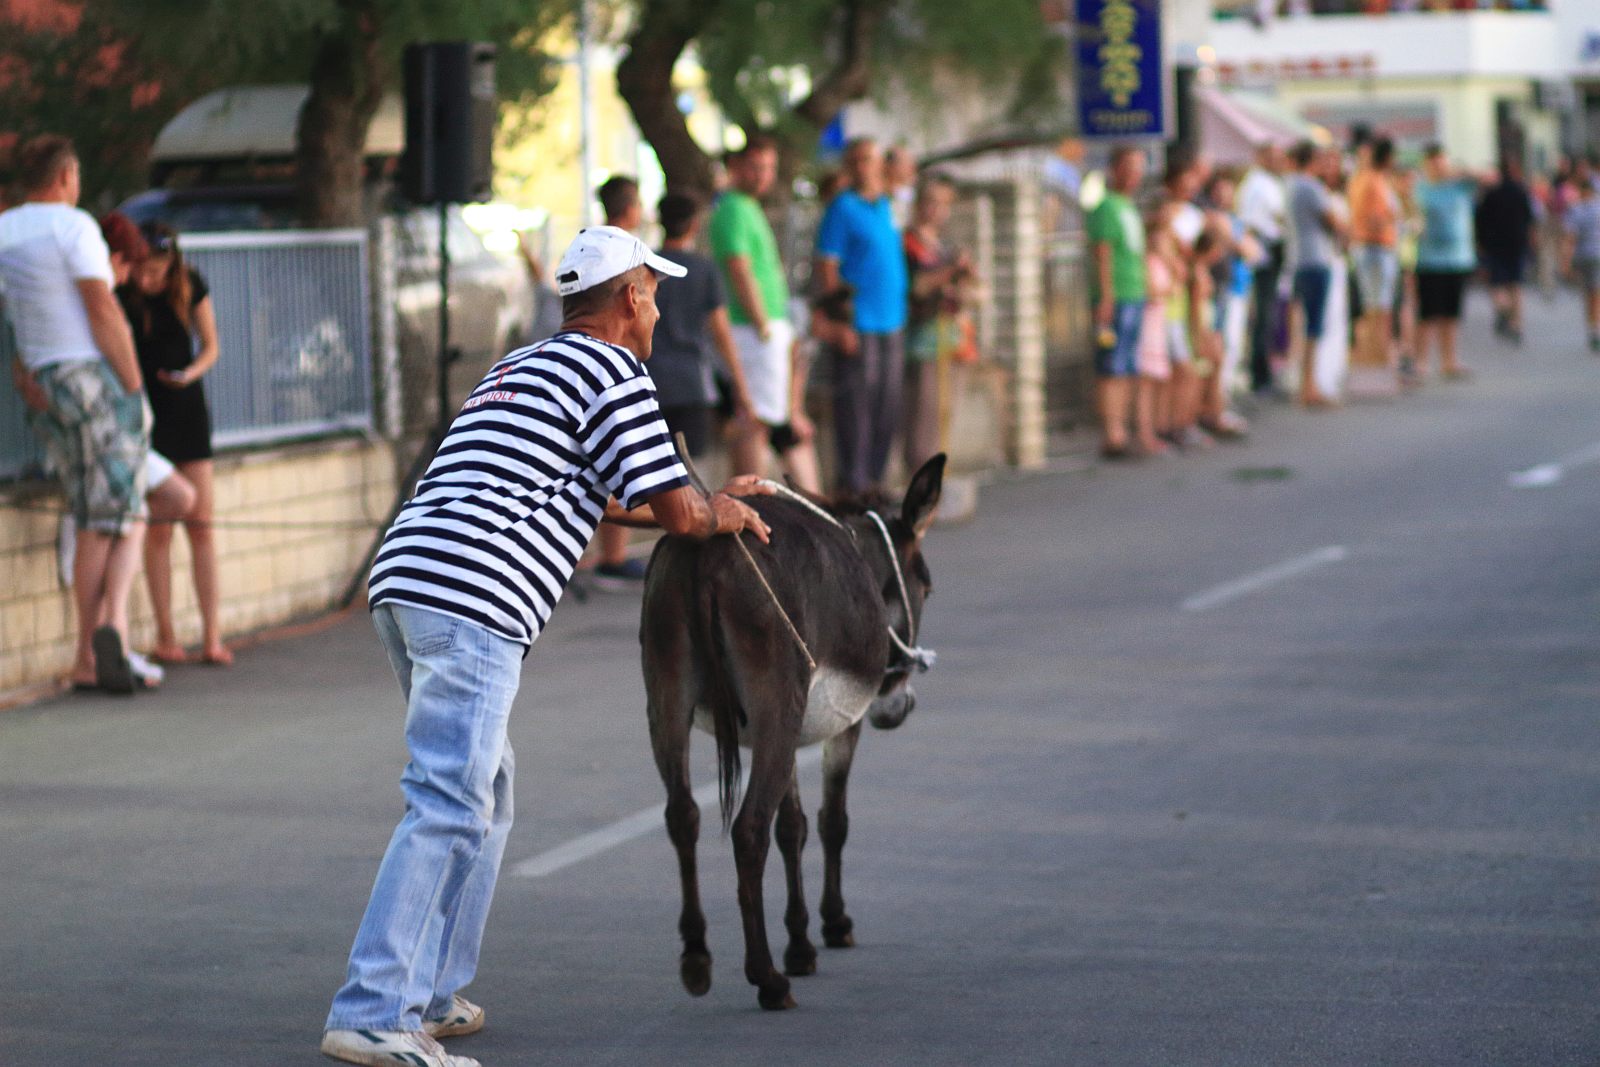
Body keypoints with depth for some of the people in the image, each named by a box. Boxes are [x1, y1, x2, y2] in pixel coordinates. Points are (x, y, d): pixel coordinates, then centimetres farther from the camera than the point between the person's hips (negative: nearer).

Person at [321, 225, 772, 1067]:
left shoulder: (520, 367, 30)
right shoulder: (613, 375, 1)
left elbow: (592, 500, 41)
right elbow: (676, 512, 1)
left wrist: (707, 501, 47)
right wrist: (722, 517, 23)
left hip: (402, 581, 10)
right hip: (472, 600, -10)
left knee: (483, 796, 19)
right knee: (447, 808, -13)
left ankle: (429, 998, 19)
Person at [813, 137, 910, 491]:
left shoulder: (885, 206, 16)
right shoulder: (843, 208, -6)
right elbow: (826, 269, -11)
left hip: (891, 325, 7)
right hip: (859, 327, -7)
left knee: (887, 410, 8)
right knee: (856, 407, -6)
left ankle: (874, 480, 15)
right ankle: (853, 485, -3)